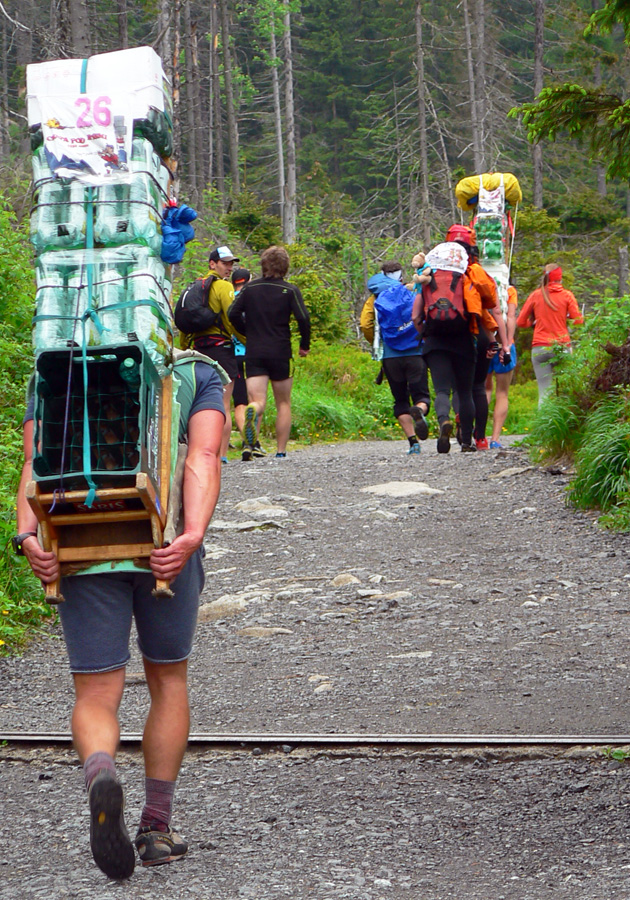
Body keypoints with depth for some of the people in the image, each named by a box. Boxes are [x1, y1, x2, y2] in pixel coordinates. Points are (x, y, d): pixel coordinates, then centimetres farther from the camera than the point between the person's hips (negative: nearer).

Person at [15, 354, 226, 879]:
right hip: (165, 545, 0)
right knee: (168, 680, 20)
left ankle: (100, 775, -29)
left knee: (96, 695, 5)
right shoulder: (197, 373, 11)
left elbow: (35, 463, -2)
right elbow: (204, 456, -8)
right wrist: (193, 534, -20)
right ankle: (157, 828, 20)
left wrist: (28, 535, -14)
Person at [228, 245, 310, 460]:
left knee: (257, 401, -6)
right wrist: (304, 345, 1)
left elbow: (233, 313, 0)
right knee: (283, 404, 13)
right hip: (280, 352, -1)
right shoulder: (290, 290, -2)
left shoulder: (250, 288, 5)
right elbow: (303, 318, -13)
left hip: (253, 353, 1)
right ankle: (281, 451, 11)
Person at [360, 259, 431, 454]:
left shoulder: (375, 298, 7)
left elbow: (365, 324, -2)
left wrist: (377, 343, 12)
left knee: (401, 400, 10)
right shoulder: (414, 292, 6)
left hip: (390, 356, 1)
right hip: (415, 353, 0)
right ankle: (419, 411, -33)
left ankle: (413, 442, 0)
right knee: (421, 395, 4)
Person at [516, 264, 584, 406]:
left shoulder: (536, 295, 4)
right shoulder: (567, 295, 1)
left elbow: (520, 322, 6)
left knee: (544, 393, -1)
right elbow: (578, 320, -2)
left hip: (540, 348, 1)